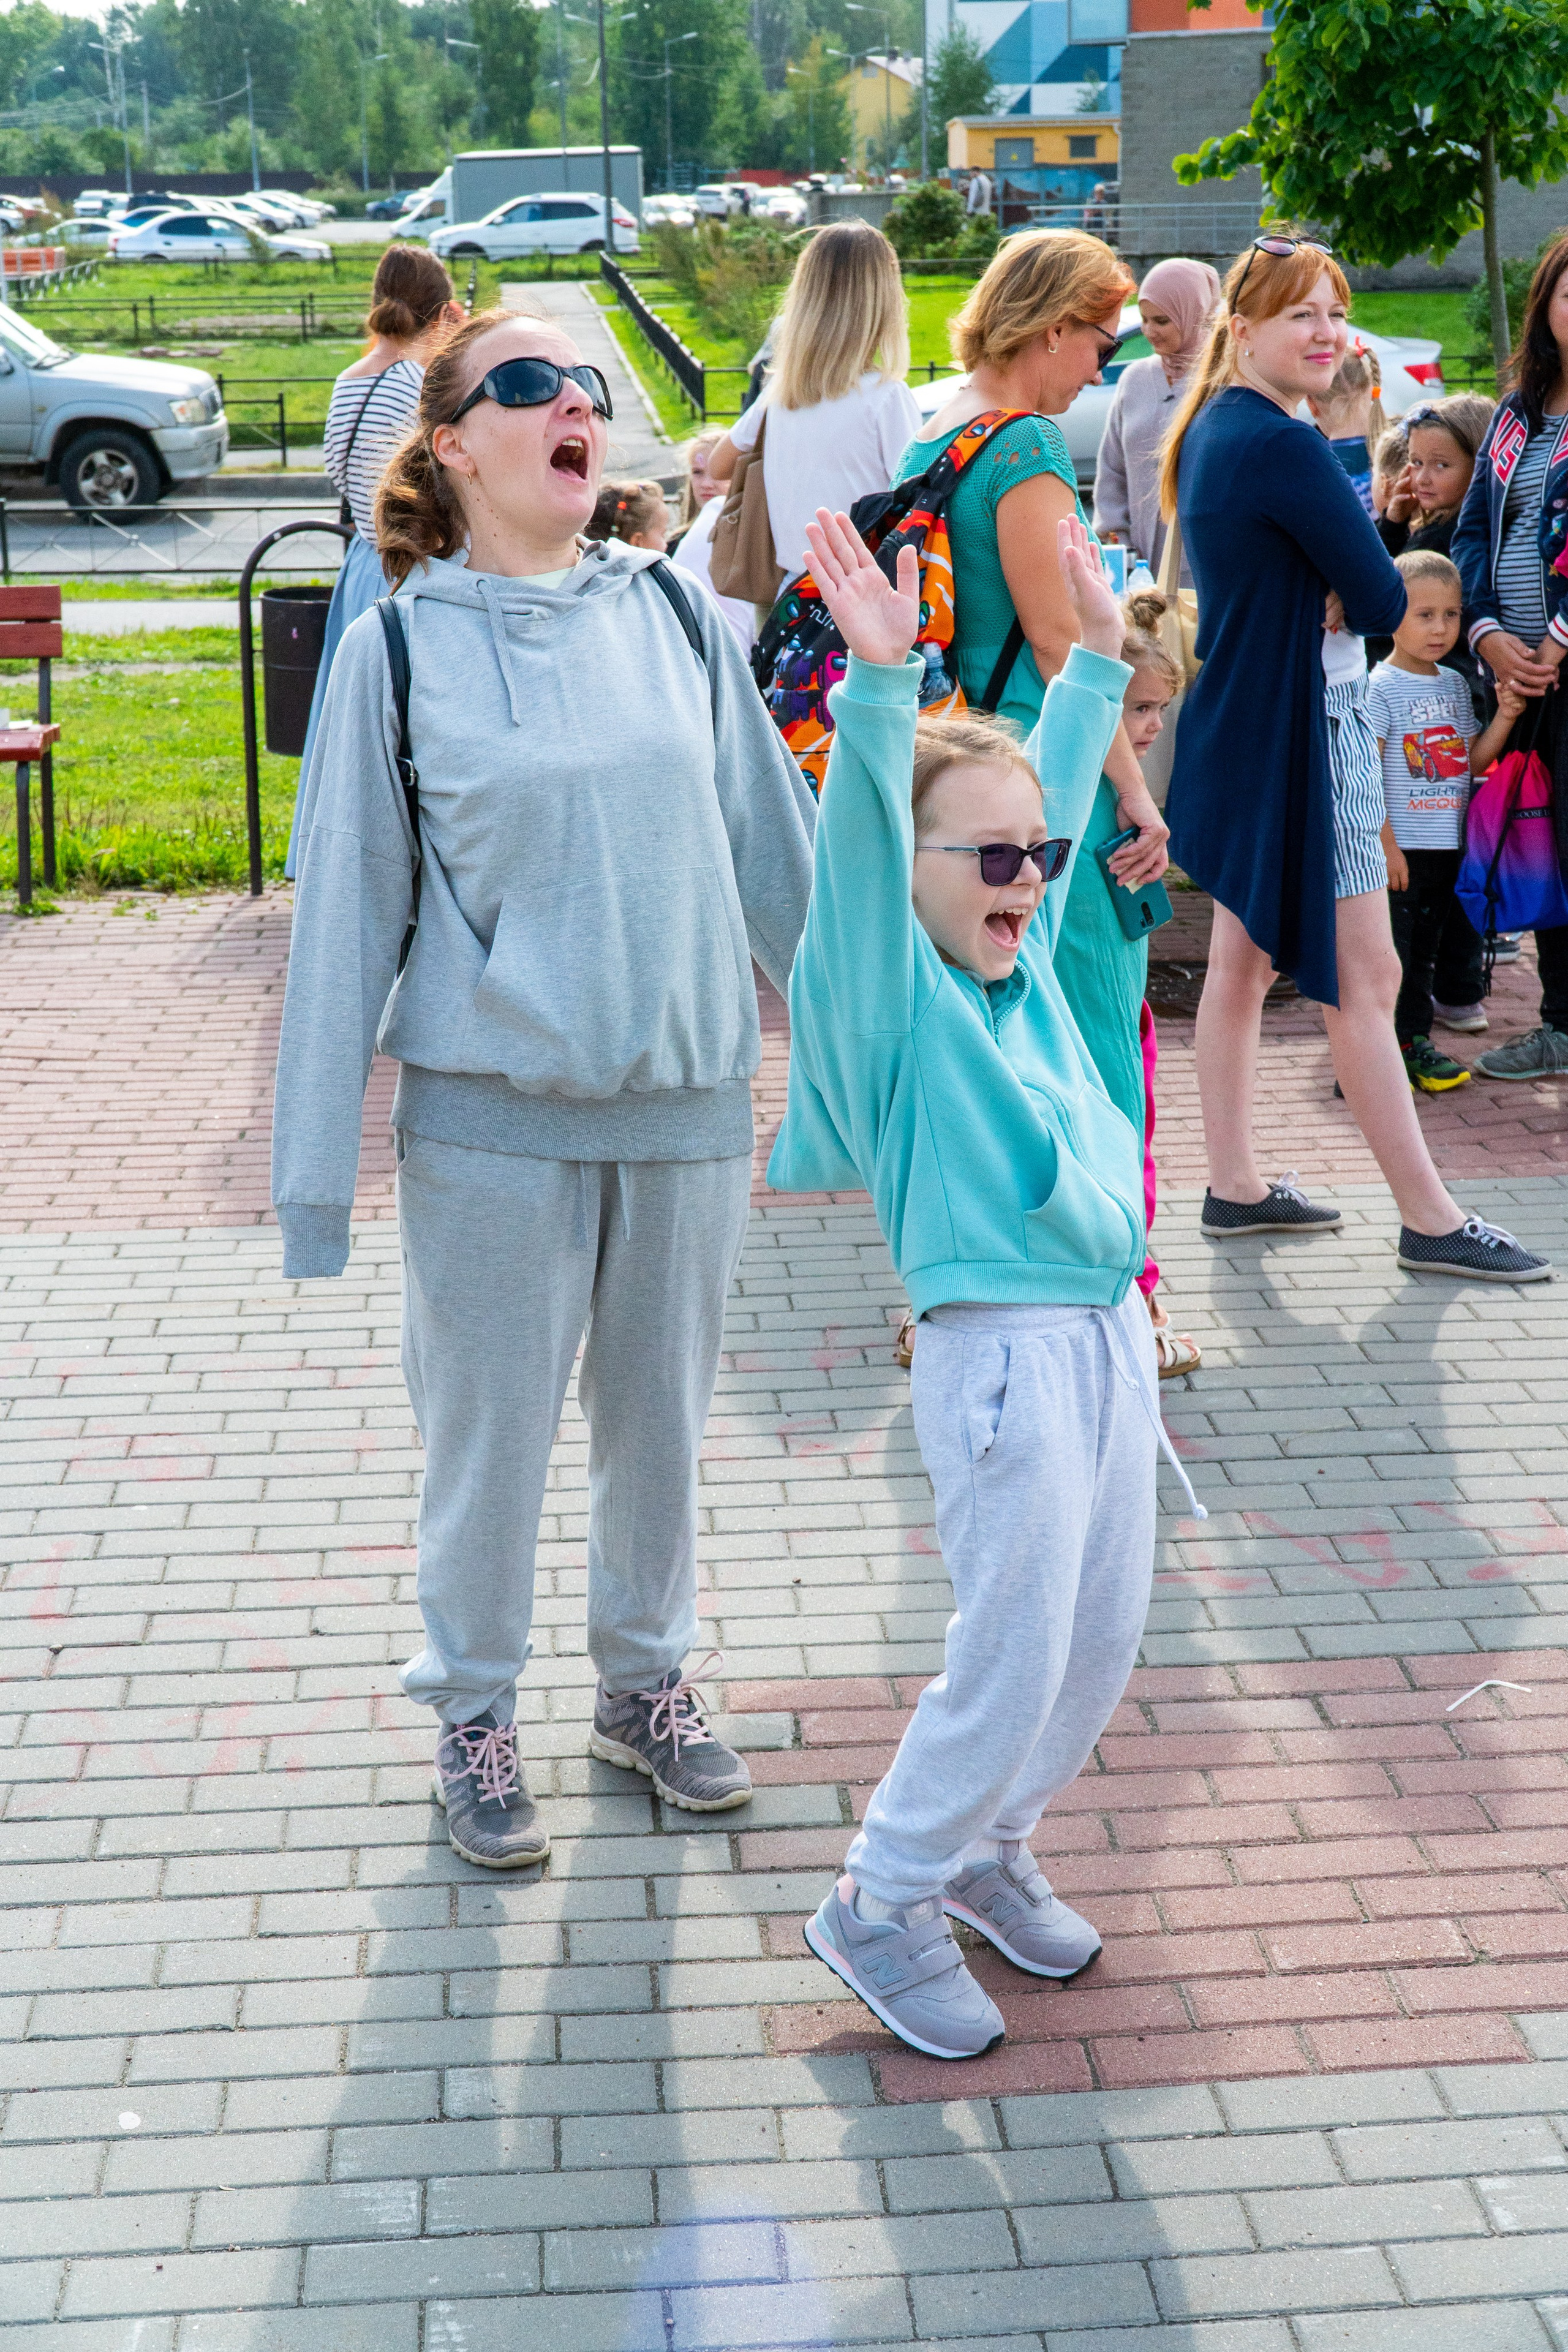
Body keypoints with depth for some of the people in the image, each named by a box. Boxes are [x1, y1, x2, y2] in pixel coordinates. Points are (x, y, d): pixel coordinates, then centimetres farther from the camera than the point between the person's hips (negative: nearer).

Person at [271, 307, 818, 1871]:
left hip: (686, 1098, 3)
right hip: (492, 1110, -3)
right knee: (489, 1425, 8)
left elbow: (773, 841, 9)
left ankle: (645, 1682, 36)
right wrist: (316, 1160, -3)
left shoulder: (673, 612, 2)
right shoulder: (403, 641, -4)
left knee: (662, 1415, 15)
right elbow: (350, 902, -2)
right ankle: (473, 1715, 28)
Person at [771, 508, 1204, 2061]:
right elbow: (861, 841, -25)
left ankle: (985, 1844, 35)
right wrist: (881, 685, -37)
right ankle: (881, 1902, 15)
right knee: (1014, 1654, -3)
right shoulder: (895, 991, -9)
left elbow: (1057, 791, 23)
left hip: (1109, 1337, 8)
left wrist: (1097, 652, 25)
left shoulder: (1027, 966, 11)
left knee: (1105, 1640, 14)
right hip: (999, 1358, -8)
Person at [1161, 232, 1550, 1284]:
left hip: (1235, 716, 10)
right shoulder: (1283, 445, -20)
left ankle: (1235, 1187, 23)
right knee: (1363, 979, -5)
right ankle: (1431, 1221, 0)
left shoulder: (1211, 427, 10)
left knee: (1243, 959, 15)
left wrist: (1321, 600, -5)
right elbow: (1384, 598, -19)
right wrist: (1350, 601, 1)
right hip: (1302, 726, -10)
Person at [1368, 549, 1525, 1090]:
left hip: (1448, 846, 7)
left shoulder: (1455, 685, 10)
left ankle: (1415, 1041, 21)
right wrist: (1386, 845, -18)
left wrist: (1504, 718, -2)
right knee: (1388, 950, -4)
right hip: (1400, 846, -7)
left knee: (1426, 945, 13)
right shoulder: (1382, 686, -11)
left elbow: (1473, 763, 14)